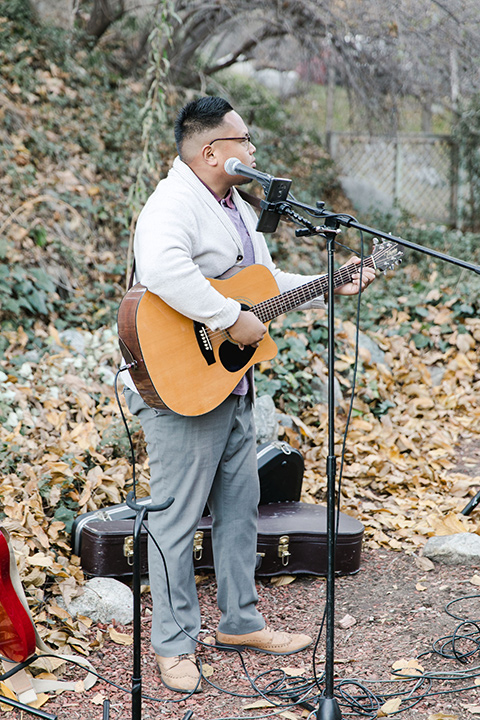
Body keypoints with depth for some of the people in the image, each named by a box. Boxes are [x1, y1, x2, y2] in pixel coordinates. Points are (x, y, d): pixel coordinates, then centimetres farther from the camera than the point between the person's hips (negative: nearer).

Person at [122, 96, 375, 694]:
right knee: (177, 517, 0)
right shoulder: (173, 202, -19)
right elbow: (163, 270, -40)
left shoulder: (236, 207, 15)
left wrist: (331, 287, 17)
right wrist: (231, 319, -34)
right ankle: (174, 643, 12)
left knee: (239, 505, 18)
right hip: (181, 388, -10)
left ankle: (240, 621, 32)